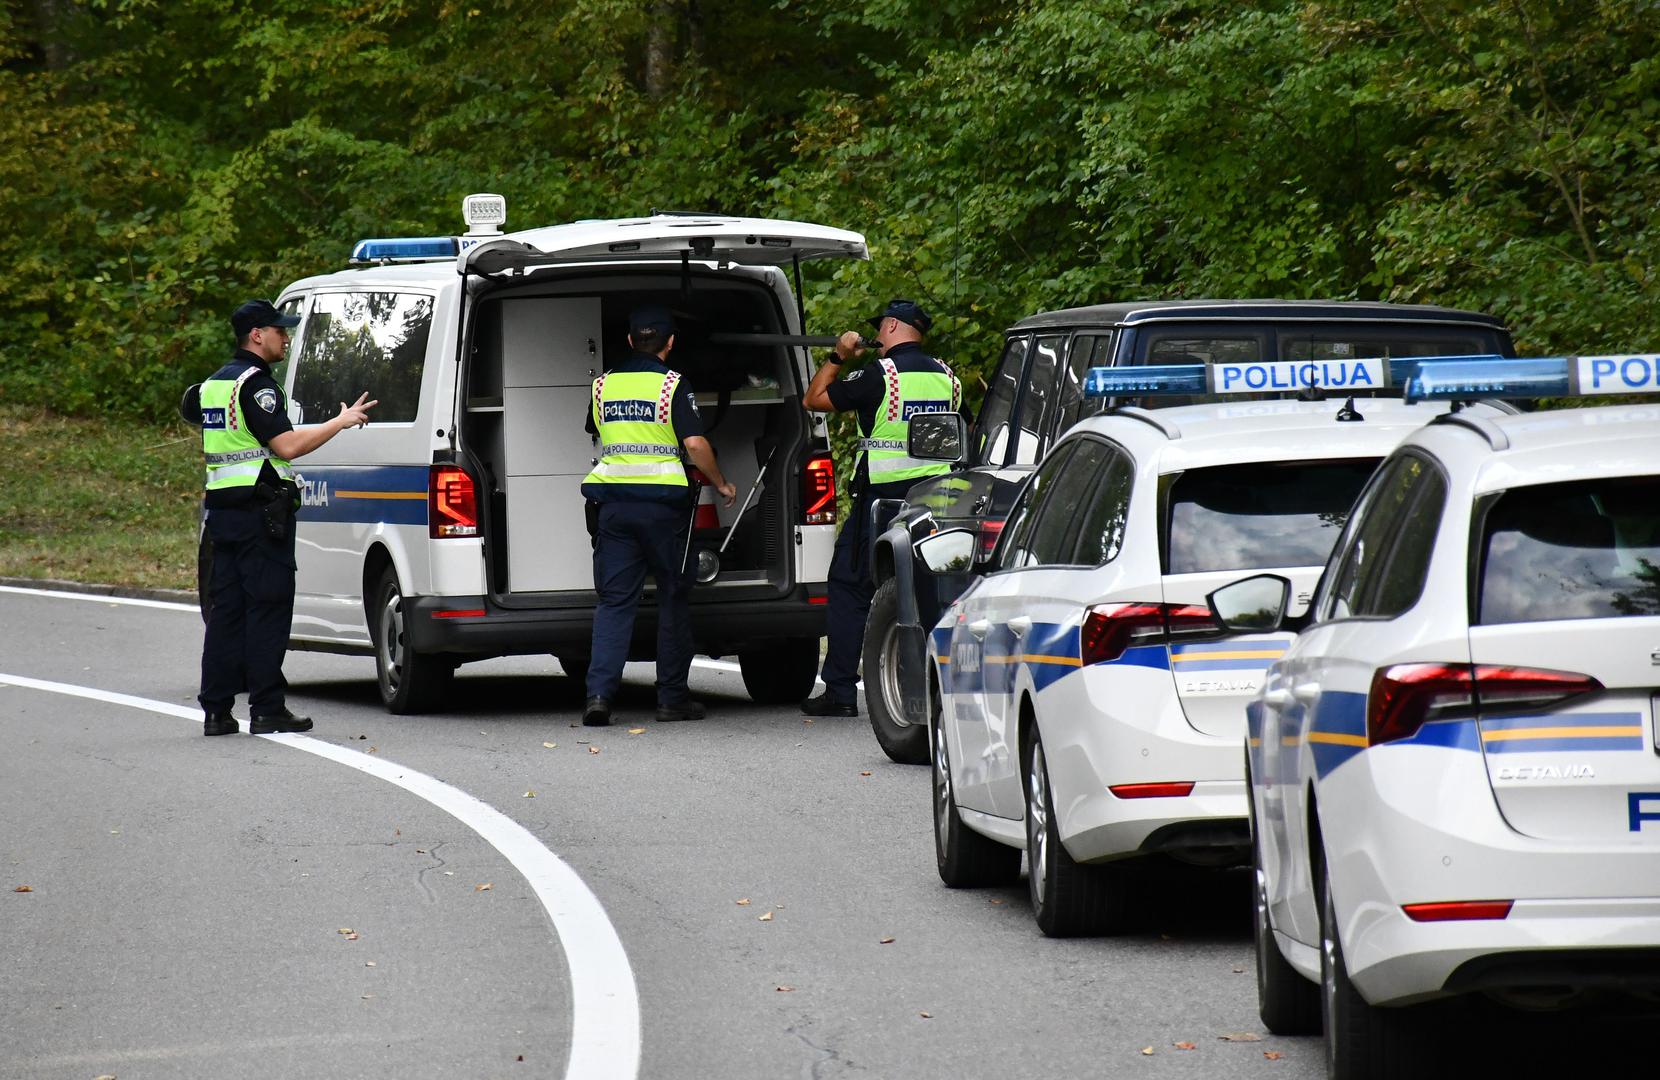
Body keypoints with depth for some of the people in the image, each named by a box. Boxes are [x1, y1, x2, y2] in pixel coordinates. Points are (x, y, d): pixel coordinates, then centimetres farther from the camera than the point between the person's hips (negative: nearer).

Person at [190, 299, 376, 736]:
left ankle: (216, 710, 8)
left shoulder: (214, 384, 14)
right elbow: (287, 445, -21)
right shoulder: (256, 383, -14)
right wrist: (342, 422, -13)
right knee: (268, 609, -5)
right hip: (260, 512, -9)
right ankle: (267, 709, -6)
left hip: (222, 509, 9)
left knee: (225, 610, 9)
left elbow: (190, 405, 35)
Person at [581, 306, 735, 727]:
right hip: (663, 502, -3)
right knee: (673, 598, 8)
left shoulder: (604, 385, 8)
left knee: (614, 599, 3)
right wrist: (721, 484, 1)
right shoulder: (672, 385, -6)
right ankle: (672, 697, 10)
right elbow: (695, 443, -14)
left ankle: (598, 692, -12)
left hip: (613, 502, 3)